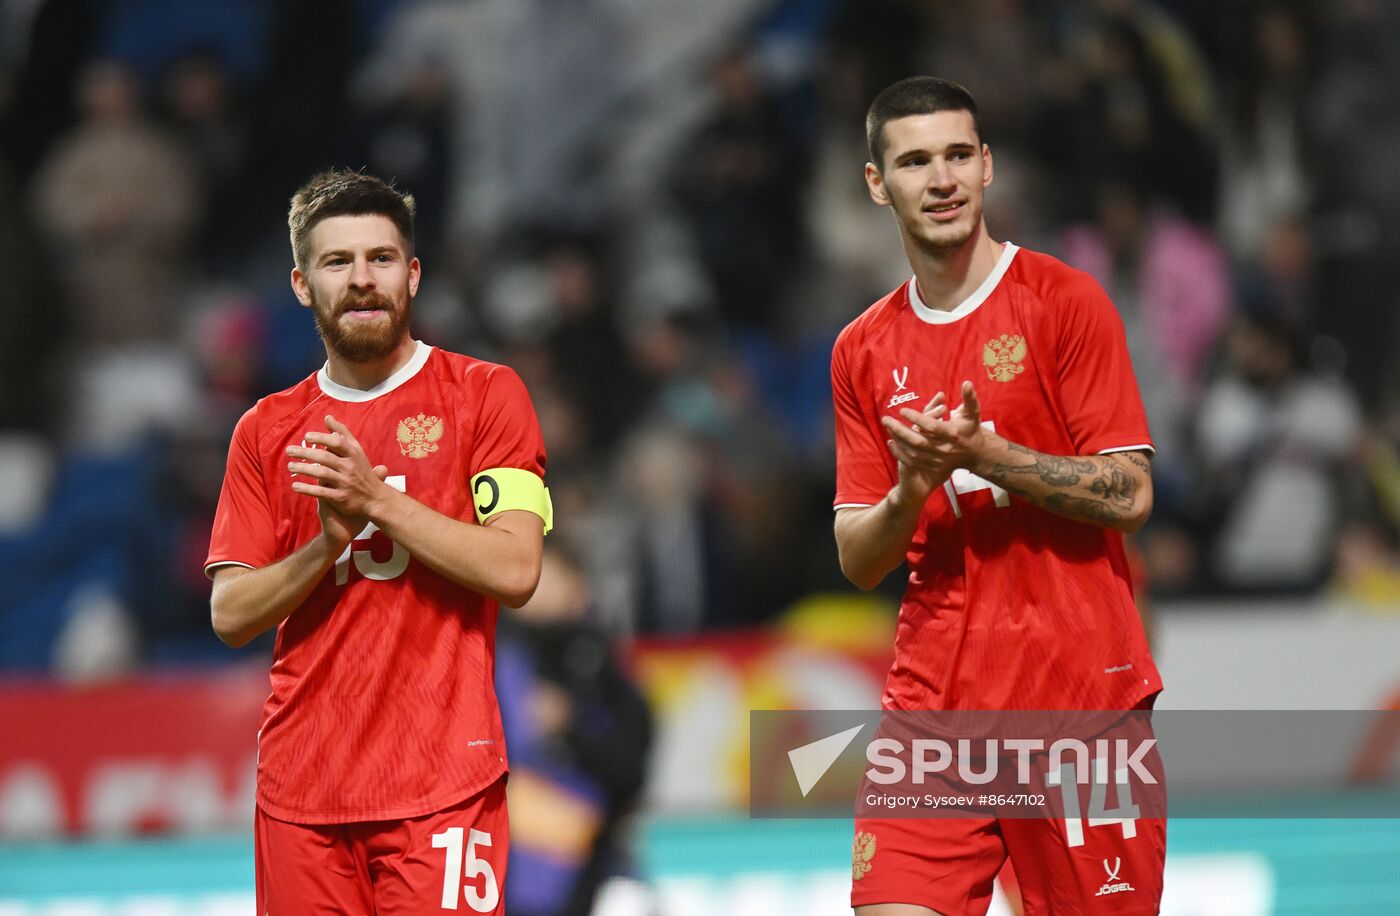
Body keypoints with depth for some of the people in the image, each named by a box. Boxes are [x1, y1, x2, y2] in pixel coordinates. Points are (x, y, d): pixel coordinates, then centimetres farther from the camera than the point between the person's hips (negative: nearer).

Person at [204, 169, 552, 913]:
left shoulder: (484, 395, 2)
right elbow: (230, 616, 7)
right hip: (300, 787, 3)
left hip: (439, 786, -3)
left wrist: (375, 498, -14)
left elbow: (515, 570, -9)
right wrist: (327, 543, -10)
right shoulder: (267, 432, 12)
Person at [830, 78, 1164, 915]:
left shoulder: (1064, 303, -2)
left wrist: (982, 455, -19)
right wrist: (909, 493, -11)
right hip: (934, 702, 3)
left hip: (1078, 690, -3)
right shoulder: (866, 350, 11)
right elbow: (858, 561, 10)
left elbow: (1129, 496, -8)